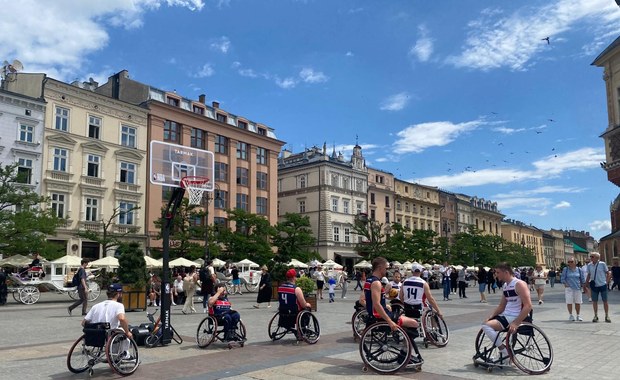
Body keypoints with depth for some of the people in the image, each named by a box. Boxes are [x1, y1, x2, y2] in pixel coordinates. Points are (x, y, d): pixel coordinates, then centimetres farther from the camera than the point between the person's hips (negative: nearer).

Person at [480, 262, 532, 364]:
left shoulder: (519, 284, -14)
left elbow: (528, 306, -22)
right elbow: (501, 306, 19)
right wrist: (490, 317, 3)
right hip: (506, 315, 10)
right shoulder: (505, 286, 14)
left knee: (486, 326, -21)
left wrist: (516, 323, -28)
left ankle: (505, 353, -12)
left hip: (516, 317, -10)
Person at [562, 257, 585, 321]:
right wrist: (565, 284, -11)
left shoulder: (579, 270, 6)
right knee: (569, 302, -2)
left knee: (578, 302, 5)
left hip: (577, 288, 2)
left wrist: (584, 286, 5)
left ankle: (578, 316, 17)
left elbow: (582, 279, 11)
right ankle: (571, 315, 9)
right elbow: (563, 279, 1)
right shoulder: (566, 269, 1)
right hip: (569, 288, -2)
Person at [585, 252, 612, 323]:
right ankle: (596, 316, 15)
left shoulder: (602, 264, -6)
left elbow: (608, 273, 2)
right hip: (594, 286, 2)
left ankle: (607, 316, 16)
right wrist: (586, 283, 8)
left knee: (605, 301, 4)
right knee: (594, 301, 5)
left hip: (603, 285, -2)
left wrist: (606, 281, -3)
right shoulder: (589, 266, 3)